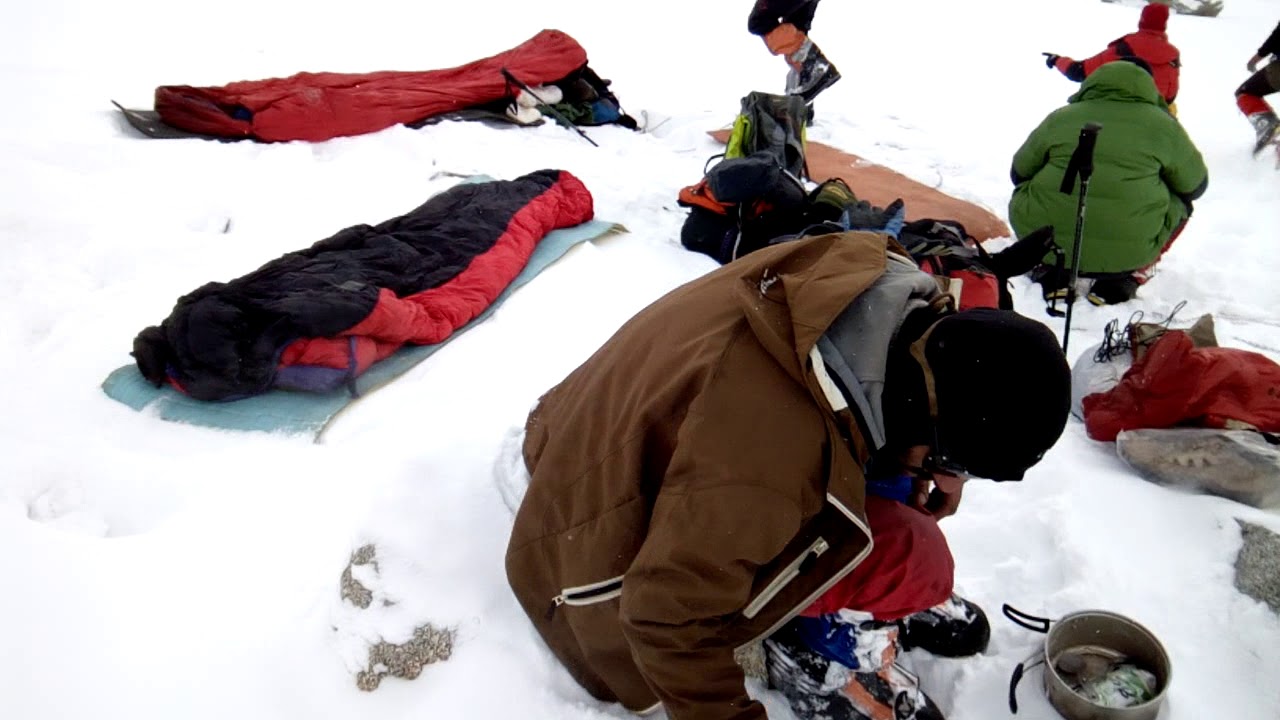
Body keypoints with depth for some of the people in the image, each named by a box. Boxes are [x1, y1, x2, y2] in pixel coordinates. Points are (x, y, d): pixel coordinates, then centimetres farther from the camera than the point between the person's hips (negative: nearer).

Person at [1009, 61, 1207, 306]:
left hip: (1047, 243, 1)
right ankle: (1127, 276, 10)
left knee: (1024, 196, 31)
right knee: (1179, 201, 27)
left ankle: (1051, 272, 12)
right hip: (1129, 251, -1)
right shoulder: (1163, 126, 6)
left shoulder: (1059, 119, 8)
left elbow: (1019, 172, 18)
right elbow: (1195, 185, 17)